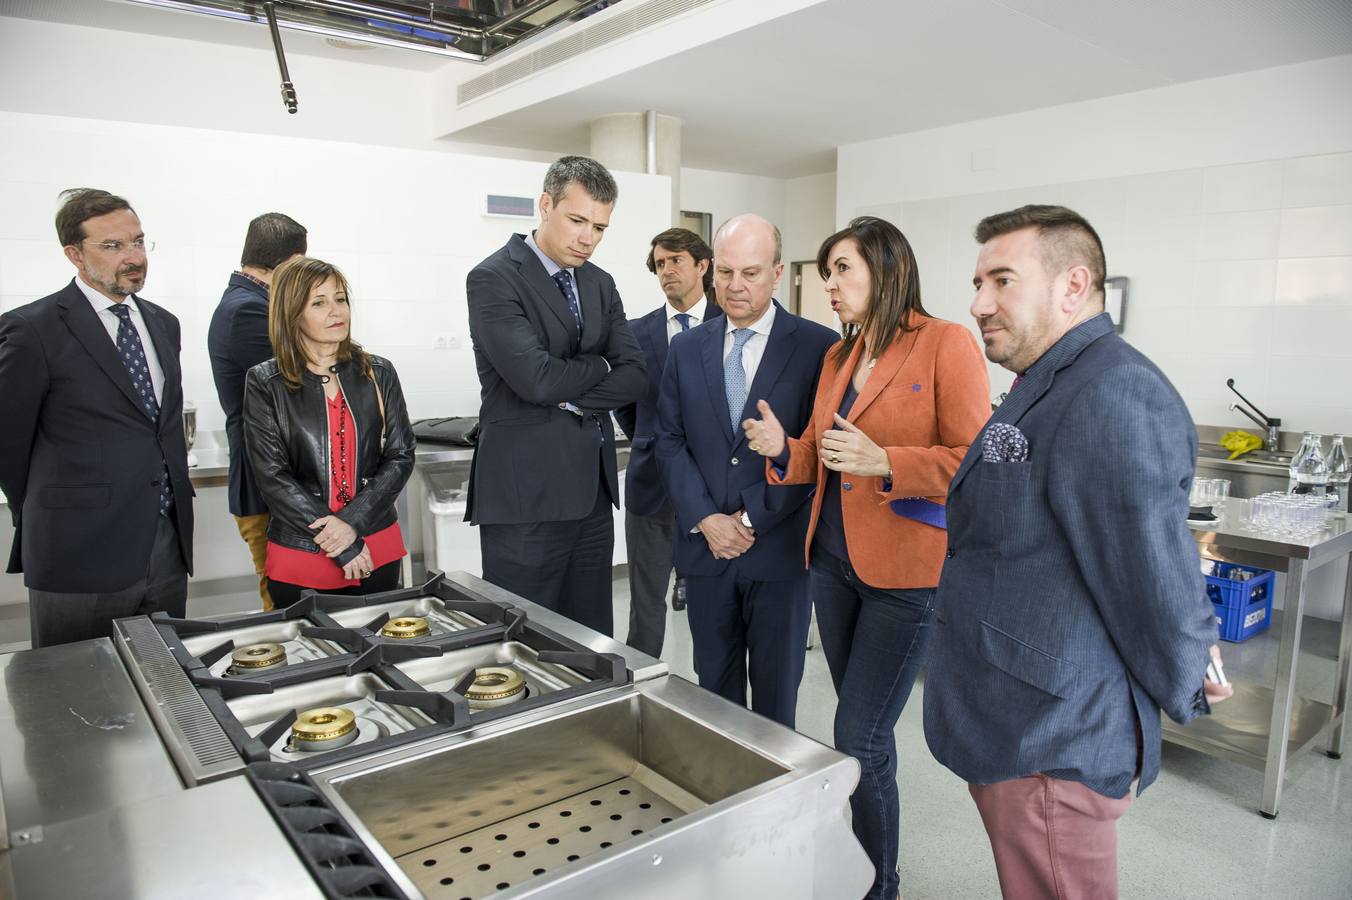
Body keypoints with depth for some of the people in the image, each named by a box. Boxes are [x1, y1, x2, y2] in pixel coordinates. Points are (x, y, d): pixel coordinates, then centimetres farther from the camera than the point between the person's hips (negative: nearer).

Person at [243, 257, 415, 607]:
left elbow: (401, 456, 0)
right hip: (300, 558, -2)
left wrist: (353, 521, -13)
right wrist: (340, 544, -13)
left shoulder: (378, 374, 4)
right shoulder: (264, 383, -3)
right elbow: (272, 476, -8)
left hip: (378, 551, 2)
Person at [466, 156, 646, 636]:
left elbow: (635, 377, 4)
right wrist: (599, 366, -3)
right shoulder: (494, 278, -9)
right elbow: (536, 378, -21)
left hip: (593, 488, 7)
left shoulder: (600, 284, 13)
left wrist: (571, 396, -11)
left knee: (592, 642, 14)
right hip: (527, 491, -6)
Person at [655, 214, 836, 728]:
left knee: (776, 687, 12)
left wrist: (753, 518, -12)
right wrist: (705, 519, -8)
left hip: (779, 548, -3)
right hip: (704, 547, 3)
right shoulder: (686, 348, 6)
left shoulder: (817, 347, -6)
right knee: (715, 684, 16)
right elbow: (670, 441, 4)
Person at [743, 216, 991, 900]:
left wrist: (884, 463, -25)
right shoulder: (838, 357, 11)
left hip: (906, 573, -6)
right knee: (862, 729, 18)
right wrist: (782, 450, -6)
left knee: (858, 739, -3)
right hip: (833, 562, 7)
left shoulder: (946, 344, -10)